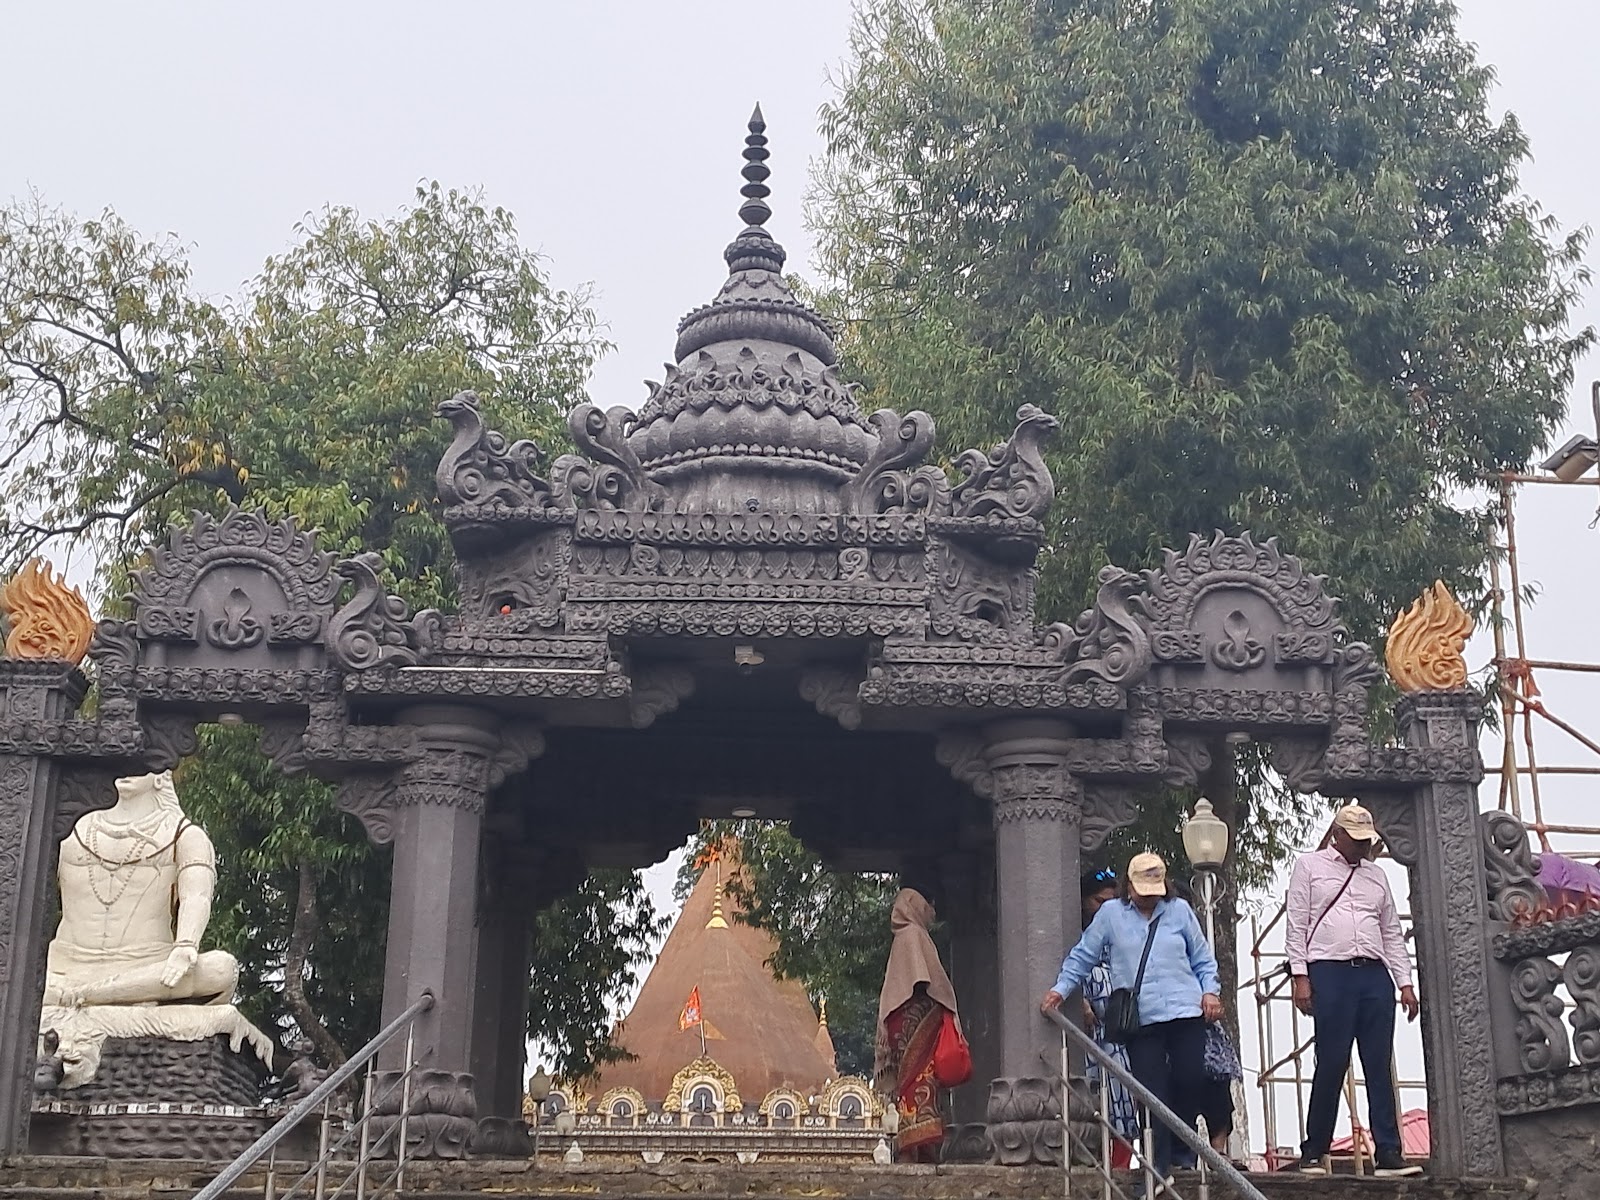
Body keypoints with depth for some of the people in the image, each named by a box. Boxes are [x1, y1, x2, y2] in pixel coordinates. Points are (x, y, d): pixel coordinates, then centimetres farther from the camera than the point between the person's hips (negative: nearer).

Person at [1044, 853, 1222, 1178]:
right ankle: (1158, 1166, 1)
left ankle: (1183, 1152, 17)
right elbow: (1082, 956, 12)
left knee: (1191, 1081, -4)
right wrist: (1060, 988, 5)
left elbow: (1203, 958, 16)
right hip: (1140, 1021, -1)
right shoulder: (1110, 915, 7)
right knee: (1151, 1092, -4)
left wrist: (1209, 991, 3)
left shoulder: (1180, 911, 11)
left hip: (1186, 1014, 1)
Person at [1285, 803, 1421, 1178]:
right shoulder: (1310, 866, 7)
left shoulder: (1376, 875, 20)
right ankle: (1313, 1153, 3)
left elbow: (1393, 934, 20)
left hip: (1375, 975, 4)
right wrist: (1301, 977, -7)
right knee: (1331, 1066, -5)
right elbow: (1297, 926, 1)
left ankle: (1388, 1154, 2)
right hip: (1330, 974, -4)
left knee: (1380, 1068, 1)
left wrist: (1405, 983, 11)